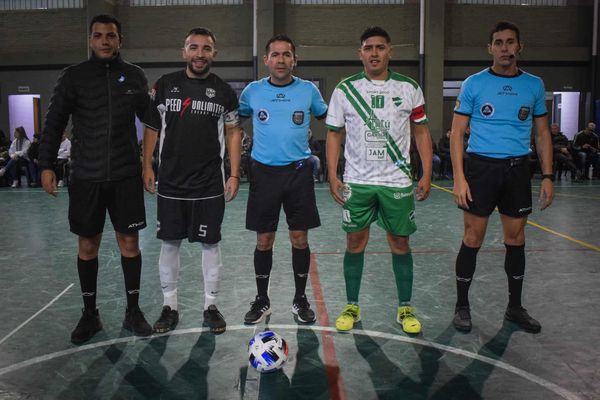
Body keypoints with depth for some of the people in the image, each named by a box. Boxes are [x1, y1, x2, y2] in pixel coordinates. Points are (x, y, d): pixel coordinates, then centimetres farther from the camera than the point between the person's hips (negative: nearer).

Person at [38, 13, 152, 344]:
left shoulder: (134, 75, 5)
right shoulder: (73, 76, 1)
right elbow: (54, 123, 2)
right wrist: (46, 166, -4)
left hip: (126, 176, 1)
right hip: (86, 177, 0)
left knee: (129, 242, 4)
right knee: (88, 245, 7)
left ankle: (133, 311, 19)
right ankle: (89, 314, 22)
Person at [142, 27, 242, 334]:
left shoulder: (224, 91, 2)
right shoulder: (165, 85, 4)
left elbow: (233, 132, 5)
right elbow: (151, 128, 9)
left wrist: (234, 175, -2)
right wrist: (147, 167, 1)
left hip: (210, 184, -1)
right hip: (170, 182, 1)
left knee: (210, 243, 6)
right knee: (169, 243, 7)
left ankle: (211, 305, 19)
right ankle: (169, 306, 21)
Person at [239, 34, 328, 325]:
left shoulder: (308, 90, 2)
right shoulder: (253, 91, 3)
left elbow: (328, 117, 16)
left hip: (298, 171, 0)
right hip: (263, 172, 0)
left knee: (299, 239, 4)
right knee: (263, 241, 5)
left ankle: (300, 300, 21)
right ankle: (262, 301, 21)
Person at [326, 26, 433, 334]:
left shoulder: (409, 88, 2)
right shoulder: (345, 89, 2)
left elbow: (421, 131, 6)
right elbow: (334, 134, 5)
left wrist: (426, 174, -2)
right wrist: (332, 176, -4)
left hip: (398, 181, 0)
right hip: (356, 181, 0)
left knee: (400, 243, 7)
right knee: (355, 242, 6)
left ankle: (405, 308, 21)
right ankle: (351, 306, 21)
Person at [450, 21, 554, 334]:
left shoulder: (534, 85, 8)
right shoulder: (474, 84, -1)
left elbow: (542, 134, 13)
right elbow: (457, 133, -2)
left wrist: (547, 176, 4)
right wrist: (459, 178, -11)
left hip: (518, 169, 3)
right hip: (481, 166, -3)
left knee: (516, 240, 9)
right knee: (473, 240, 0)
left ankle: (515, 307, 24)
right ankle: (462, 306, 15)